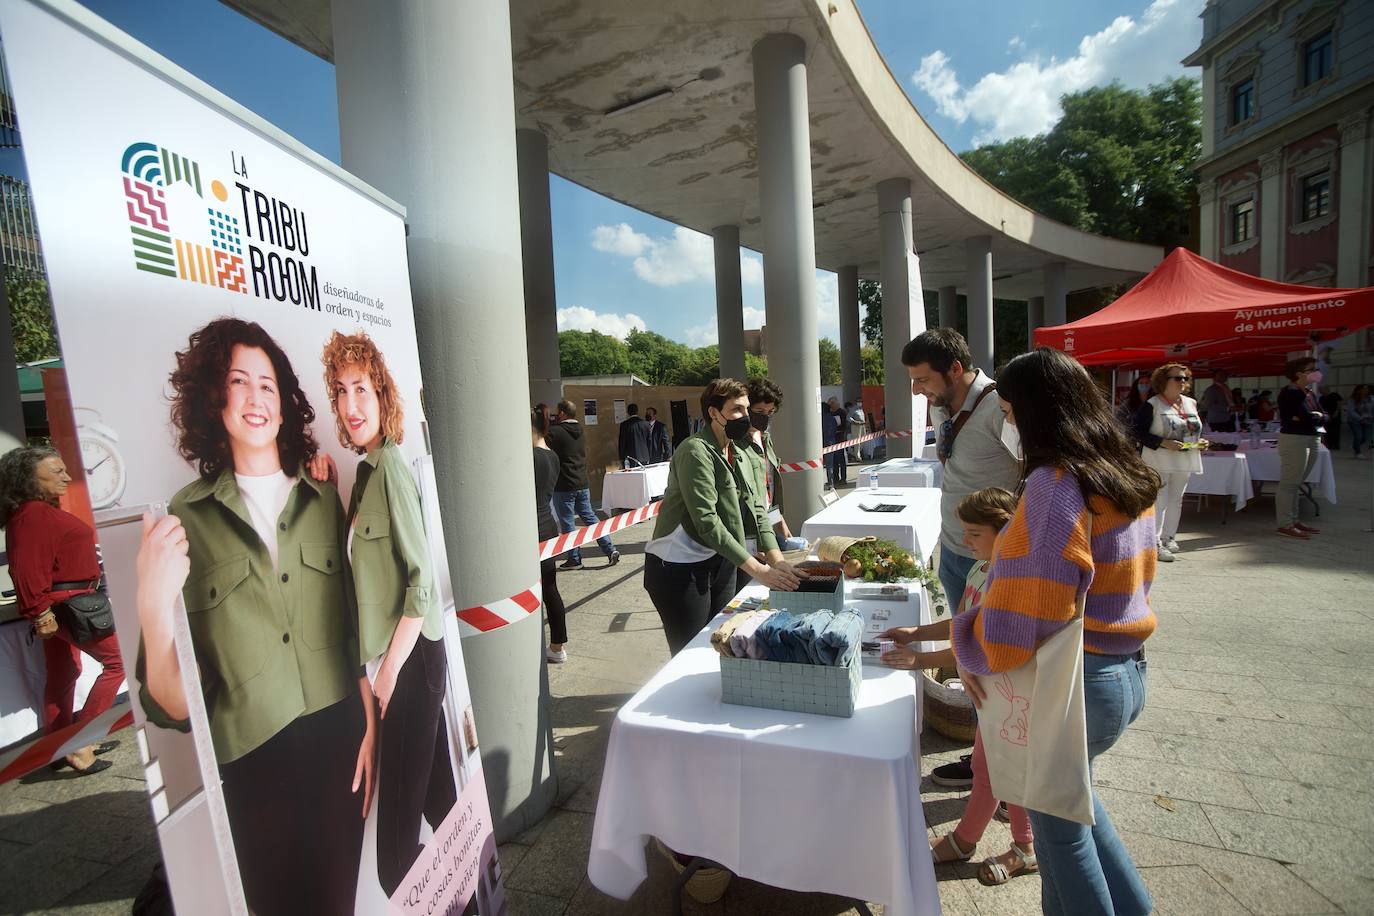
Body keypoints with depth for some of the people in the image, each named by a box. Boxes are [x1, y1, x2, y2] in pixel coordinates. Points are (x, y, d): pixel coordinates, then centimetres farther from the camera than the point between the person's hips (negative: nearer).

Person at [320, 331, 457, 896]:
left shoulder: (391, 466, -16)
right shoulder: (365, 468, 10)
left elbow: (422, 580, -19)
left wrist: (391, 668, -15)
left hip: (411, 659, -9)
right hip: (390, 658, 9)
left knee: (397, 817, 1)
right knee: (436, 793, 21)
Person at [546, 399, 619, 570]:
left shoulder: (555, 432, -13)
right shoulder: (580, 430, 11)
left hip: (563, 486, -7)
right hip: (583, 484, 7)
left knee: (567, 523, 3)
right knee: (590, 517, 13)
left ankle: (574, 559, 10)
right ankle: (610, 549, 8)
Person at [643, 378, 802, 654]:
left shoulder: (740, 455, 9)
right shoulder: (696, 451, -19)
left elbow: (756, 508, 2)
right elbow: (707, 522, -26)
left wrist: (776, 559, -13)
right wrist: (759, 570, -29)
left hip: (720, 563, 8)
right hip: (679, 569, -8)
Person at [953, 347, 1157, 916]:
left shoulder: (1055, 485, -25)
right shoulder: (1129, 474, 2)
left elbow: (1016, 628, -29)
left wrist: (965, 644, -11)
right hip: (1128, 671, 9)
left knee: (1058, 824, 15)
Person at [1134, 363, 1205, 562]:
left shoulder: (1191, 403, 12)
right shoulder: (1152, 405, -9)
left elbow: (1195, 430, 21)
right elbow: (1138, 433, -13)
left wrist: (1200, 442, 1)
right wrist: (1163, 443, -22)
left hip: (1184, 462, 7)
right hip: (1159, 461, -7)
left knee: (1176, 500, 12)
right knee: (1159, 501, -10)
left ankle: (1168, 538, 23)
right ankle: (1156, 543, -7)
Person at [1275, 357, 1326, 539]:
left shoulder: (1309, 393, 15)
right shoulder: (1290, 392, -10)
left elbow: (1324, 416, 11)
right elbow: (1306, 417, -16)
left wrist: (1313, 416, -7)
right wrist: (1316, 417, 1)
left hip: (1312, 440, 8)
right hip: (1294, 440, -8)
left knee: (1297, 484, 11)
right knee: (1289, 484, -6)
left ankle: (1294, 520, 16)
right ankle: (1285, 525, -3)